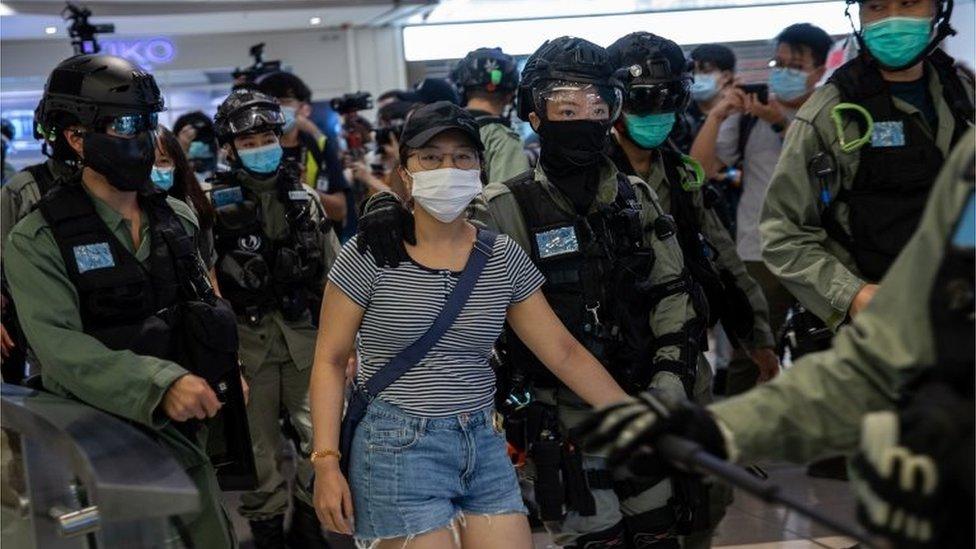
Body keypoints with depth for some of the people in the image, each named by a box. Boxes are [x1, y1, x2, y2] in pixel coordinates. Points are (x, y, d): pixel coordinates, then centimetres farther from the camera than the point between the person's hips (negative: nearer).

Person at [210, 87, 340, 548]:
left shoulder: (305, 197, 10)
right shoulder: (213, 203, -1)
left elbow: (334, 273, 14)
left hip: (306, 335, 3)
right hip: (247, 338, -3)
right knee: (259, 445, 4)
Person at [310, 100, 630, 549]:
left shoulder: (503, 258, 3)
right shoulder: (367, 256, -6)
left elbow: (564, 352, 4)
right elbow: (330, 360, -3)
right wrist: (326, 461, -11)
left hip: (484, 445, 4)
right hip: (398, 449, -4)